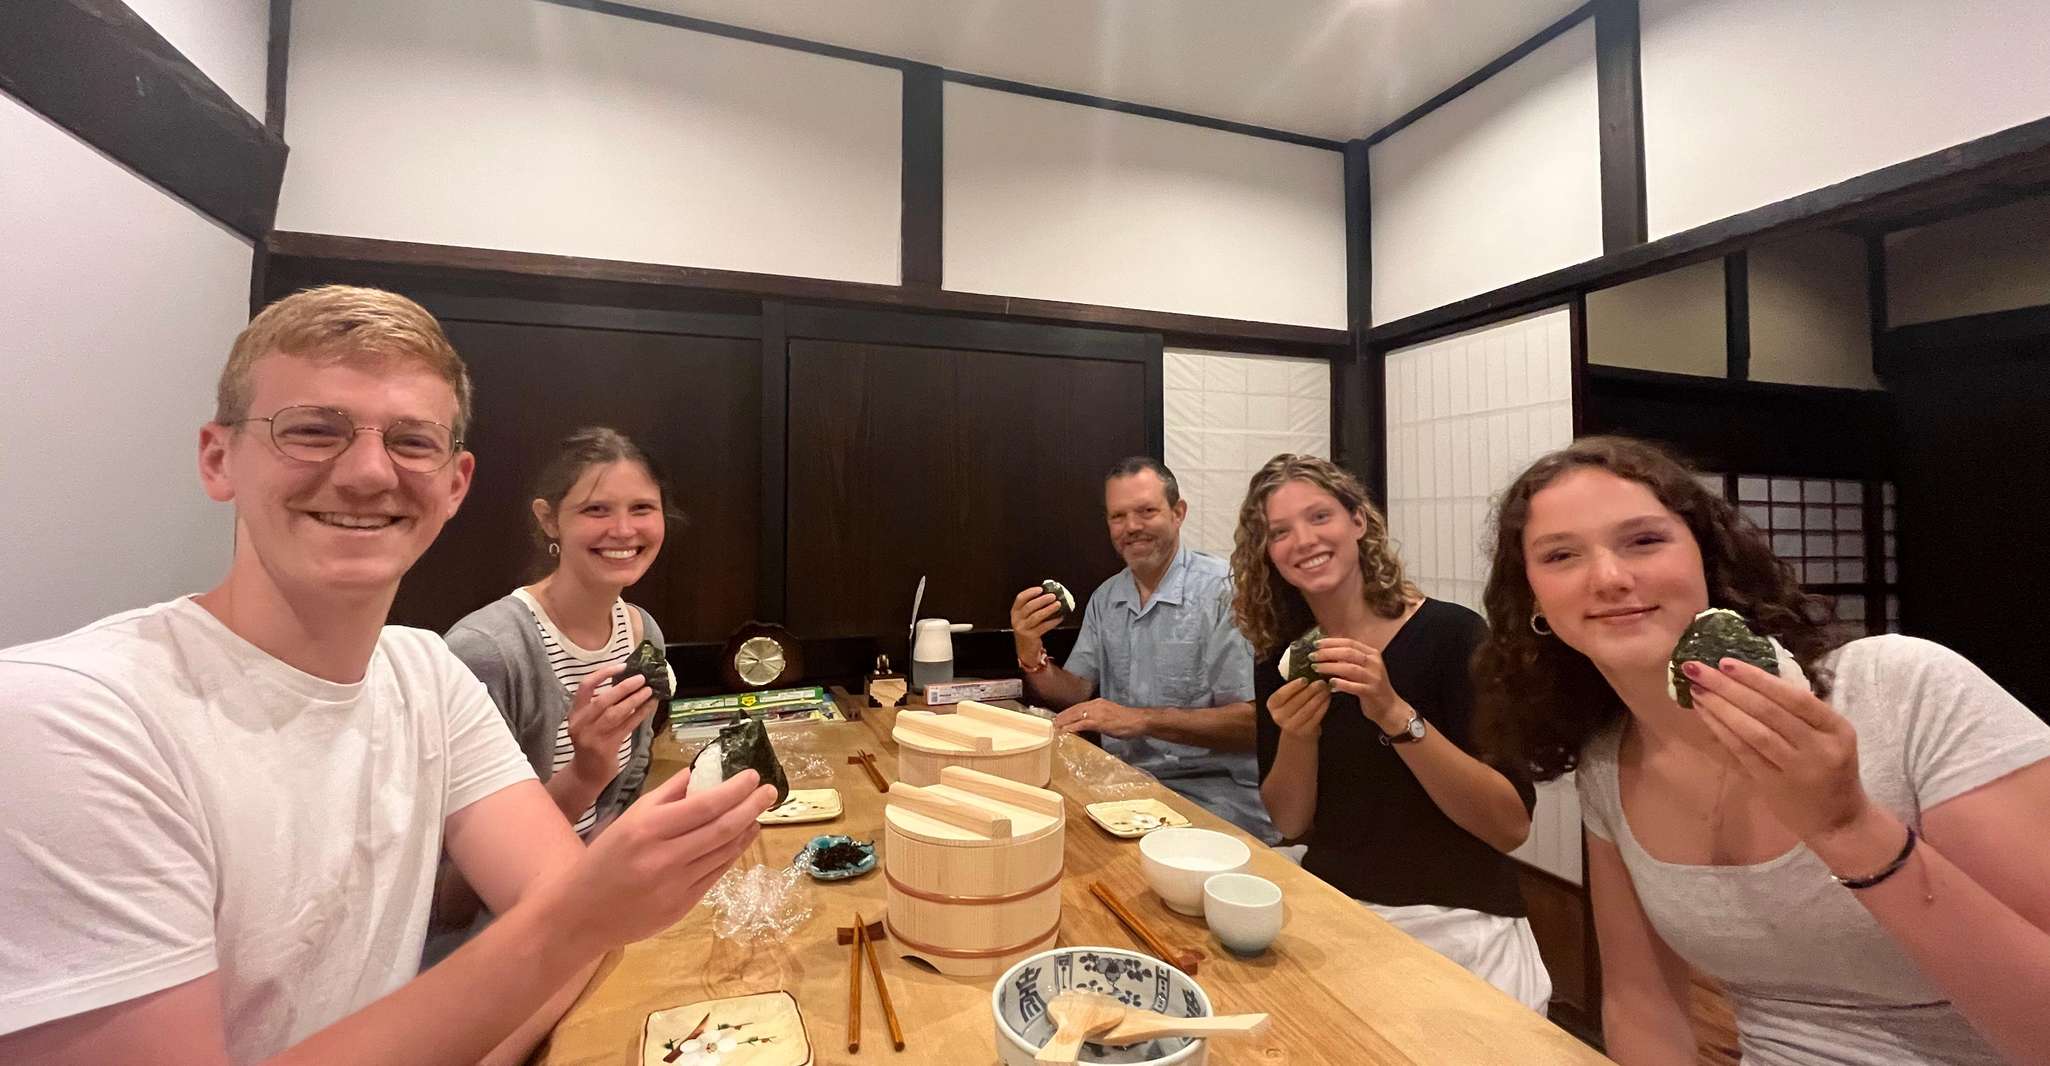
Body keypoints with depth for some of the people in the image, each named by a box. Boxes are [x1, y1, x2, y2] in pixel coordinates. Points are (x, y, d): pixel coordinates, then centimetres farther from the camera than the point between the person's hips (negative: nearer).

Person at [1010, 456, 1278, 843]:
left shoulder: (1225, 589, -13)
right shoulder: (1105, 599, 9)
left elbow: (1251, 720, -17)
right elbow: (1076, 694, 8)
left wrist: (1141, 719, -26)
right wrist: (1031, 655, -11)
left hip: (1214, 797, -5)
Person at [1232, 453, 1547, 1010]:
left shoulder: (1452, 633, -13)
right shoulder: (1279, 661, -2)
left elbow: (1511, 826, -15)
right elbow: (1290, 823, -1)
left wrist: (1396, 715, -28)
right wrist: (1297, 738, -19)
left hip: (1459, 931, -2)